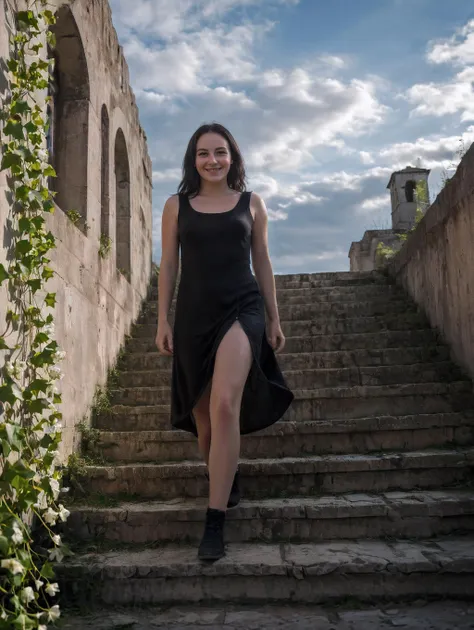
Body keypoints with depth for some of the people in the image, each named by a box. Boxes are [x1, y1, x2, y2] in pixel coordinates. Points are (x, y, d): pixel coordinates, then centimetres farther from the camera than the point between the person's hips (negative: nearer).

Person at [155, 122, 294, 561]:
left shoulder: (252, 203, 9)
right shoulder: (176, 206, 9)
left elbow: (262, 263, 12)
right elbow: (168, 265, 9)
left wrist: (274, 319, 11)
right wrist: (163, 320, 3)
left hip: (242, 308, -2)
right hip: (193, 312, 2)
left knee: (225, 404, -20)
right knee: (203, 414, 9)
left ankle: (215, 521, -14)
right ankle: (226, 482, 36)